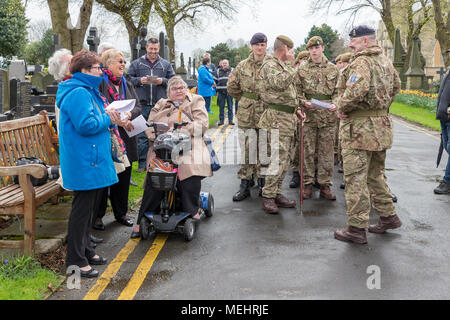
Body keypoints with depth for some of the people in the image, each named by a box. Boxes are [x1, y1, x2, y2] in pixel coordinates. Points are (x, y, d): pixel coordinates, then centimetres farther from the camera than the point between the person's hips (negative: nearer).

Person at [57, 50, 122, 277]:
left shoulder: (87, 91, 18)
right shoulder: (78, 93, -17)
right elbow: (85, 125, -25)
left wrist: (109, 118, 7)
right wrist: (107, 119, -11)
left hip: (92, 160, 11)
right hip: (84, 163, -11)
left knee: (88, 207, 18)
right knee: (82, 209, -3)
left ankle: (86, 251, 30)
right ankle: (75, 261, 7)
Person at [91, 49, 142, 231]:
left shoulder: (127, 84, 16)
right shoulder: (99, 84, -8)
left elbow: (138, 107, 10)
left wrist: (128, 115, -11)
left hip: (125, 139, 7)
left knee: (123, 178, 12)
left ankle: (121, 213, 26)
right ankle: (97, 216, 15)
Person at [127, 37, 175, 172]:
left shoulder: (166, 64, 13)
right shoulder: (137, 63, 10)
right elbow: (128, 78, 7)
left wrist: (162, 81, -8)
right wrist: (139, 80, -10)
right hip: (142, 104, -1)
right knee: (142, 135, -2)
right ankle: (142, 162, 6)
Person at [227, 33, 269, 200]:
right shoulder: (243, 66, 6)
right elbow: (231, 87, 14)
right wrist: (245, 100, 13)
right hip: (246, 115, 1)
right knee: (246, 150, 3)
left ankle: (263, 183, 20)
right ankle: (245, 184, 11)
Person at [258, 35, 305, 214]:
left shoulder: (284, 65, 22)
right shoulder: (269, 64, -8)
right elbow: (278, 82, -28)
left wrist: (296, 109, 18)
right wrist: (290, 64, -18)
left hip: (289, 117, 10)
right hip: (277, 118, -10)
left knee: (284, 159, 11)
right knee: (277, 158, -12)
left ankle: (277, 193, 19)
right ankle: (268, 197, -4)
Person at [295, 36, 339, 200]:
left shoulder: (333, 69, 8)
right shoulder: (301, 69, 5)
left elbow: (338, 91, 10)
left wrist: (335, 104, -8)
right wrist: (304, 102, -13)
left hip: (328, 116, 1)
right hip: (308, 115, -1)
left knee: (326, 151, 4)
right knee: (308, 150, 2)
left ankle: (325, 184, 13)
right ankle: (308, 183, 12)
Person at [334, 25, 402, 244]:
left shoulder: (362, 61, -15)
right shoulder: (385, 61, 15)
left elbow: (357, 89, -32)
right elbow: (396, 86, 29)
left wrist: (342, 107, -17)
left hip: (360, 127, -9)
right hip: (382, 125, 9)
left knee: (355, 178, -3)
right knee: (375, 174, 21)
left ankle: (356, 228, 2)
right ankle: (388, 216, 29)